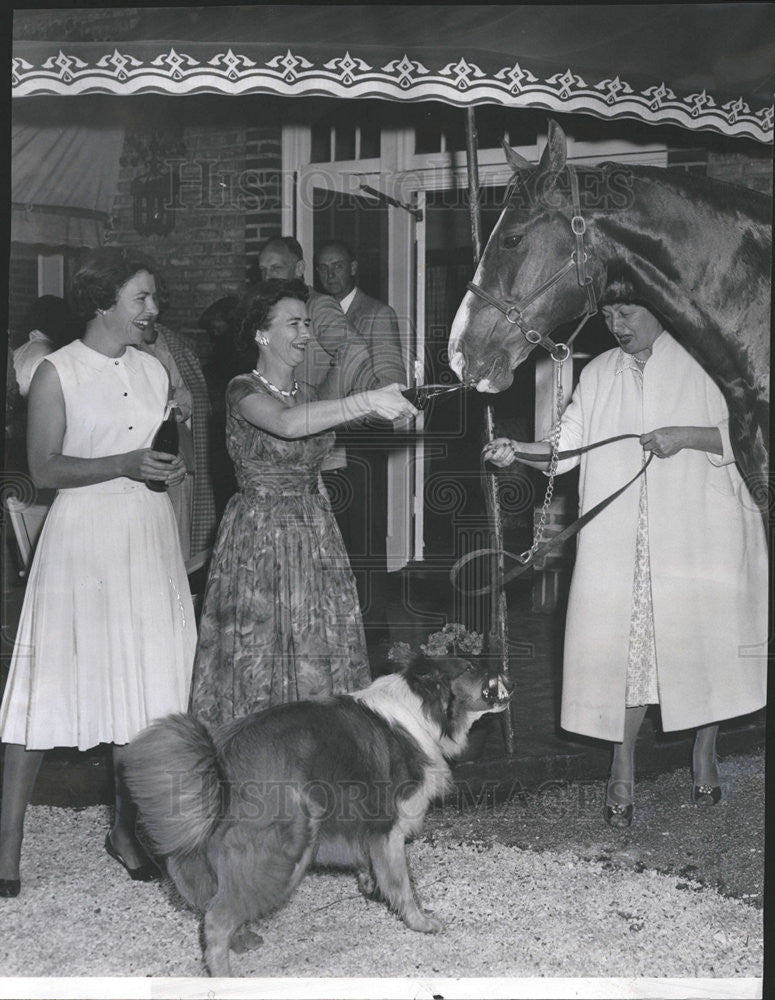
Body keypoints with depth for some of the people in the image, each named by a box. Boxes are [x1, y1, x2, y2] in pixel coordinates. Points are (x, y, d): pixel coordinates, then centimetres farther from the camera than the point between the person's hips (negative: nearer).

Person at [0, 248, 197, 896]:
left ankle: (126, 830, 20)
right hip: (82, 539, -5)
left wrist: (175, 468, 6)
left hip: (150, 541, 6)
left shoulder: (154, 371, 12)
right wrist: (126, 465, -20)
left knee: (144, 686, 7)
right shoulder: (58, 372, -5)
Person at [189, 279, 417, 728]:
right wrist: (366, 400, -40)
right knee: (259, 653, -4)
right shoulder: (244, 390, -12)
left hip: (316, 534, 7)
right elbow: (287, 424, -31)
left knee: (321, 649, 7)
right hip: (260, 535, -7)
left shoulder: (308, 393, 12)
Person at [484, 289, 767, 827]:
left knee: (703, 641, 2)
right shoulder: (598, 374, 11)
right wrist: (517, 451, -12)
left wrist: (687, 436, -15)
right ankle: (623, 768, 4)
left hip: (697, 534, -2)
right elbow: (565, 449, 5)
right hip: (620, 539, 2)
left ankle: (705, 754, 20)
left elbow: (739, 436, 0)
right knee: (625, 643, -3)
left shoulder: (699, 367, 3)